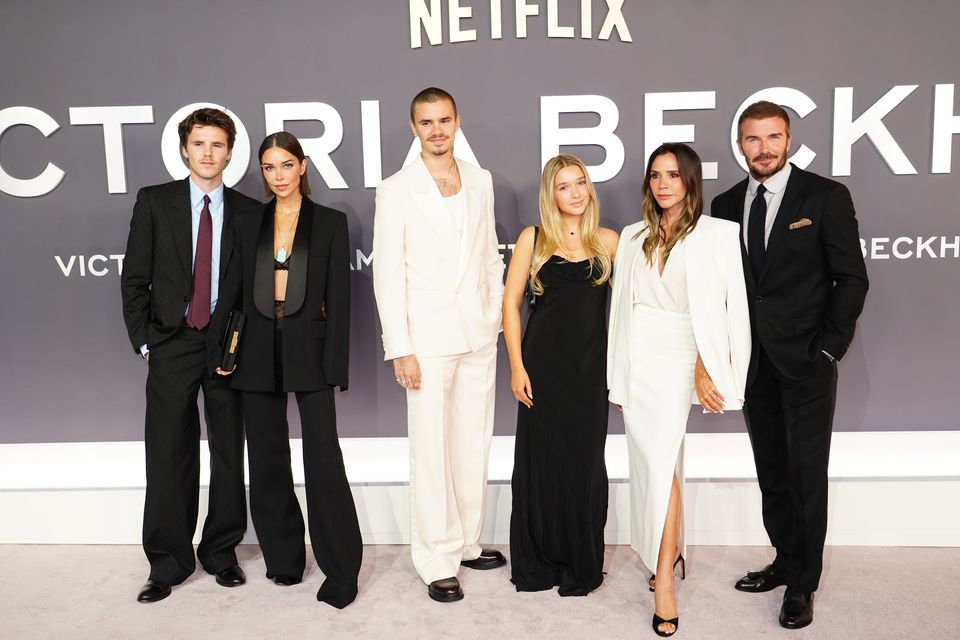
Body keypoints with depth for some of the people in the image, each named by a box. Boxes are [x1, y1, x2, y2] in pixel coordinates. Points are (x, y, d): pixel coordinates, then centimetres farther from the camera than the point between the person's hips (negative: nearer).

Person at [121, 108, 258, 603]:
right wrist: (143, 341, -2)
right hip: (172, 343, 0)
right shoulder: (154, 201, 4)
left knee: (229, 452, 7)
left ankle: (221, 552, 22)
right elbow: (134, 279, 3)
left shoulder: (247, 211, 5)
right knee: (169, 455, 3)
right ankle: (168, 562, 16)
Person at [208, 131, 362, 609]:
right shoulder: (248, 223, 10)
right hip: (258, 350, 4)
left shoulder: (330, 222, 1)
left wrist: (335, 365, -9)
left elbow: (338, 298, -3)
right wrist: (218, 349, 3)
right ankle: (283, 557, 25)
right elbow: (232, 291, 10)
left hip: (308, 349, -3)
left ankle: (341, 570, 3)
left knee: (323, 458, -6)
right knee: (267, 458, 10)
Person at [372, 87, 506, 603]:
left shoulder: (480, 181, 9)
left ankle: (467, 542, 27)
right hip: (428, 337, -4)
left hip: (479, 333, 5)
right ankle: (438, 561, 13)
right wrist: (399, 348, -11)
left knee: (474, 445, 12)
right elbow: (388, 274, -7)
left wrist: (498, 318, 10)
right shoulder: (396, 191, -4)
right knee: (432, 451, 0)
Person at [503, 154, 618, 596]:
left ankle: (581, 563, 25)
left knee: (585, 461, 7)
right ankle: (537, 563, 23)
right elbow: (511, 302, 1)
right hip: (543, 363, -1)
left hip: (591, 366, 1)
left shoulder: (607, 241, 7)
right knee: (541, 458, 6)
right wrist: (517, 366, -6)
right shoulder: (533, 239, 3)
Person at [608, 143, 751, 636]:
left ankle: (663, 581, -3)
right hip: (636, 358, 4)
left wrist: (707, 370, -13)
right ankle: (670, 554, 27)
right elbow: (621, 306, 11)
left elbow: (728, 308, -6)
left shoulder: (717, 234, -2)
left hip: (678, 360, -4)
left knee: (661, 460, -12)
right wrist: (617, 375, 10)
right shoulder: (633, 237, 11)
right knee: (651, 462, 7)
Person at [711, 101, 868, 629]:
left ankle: (802, 585, 17)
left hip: (806, 365, -4)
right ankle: (786, 561, 29)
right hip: (755, 366, 4)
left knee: (807, 476, 3)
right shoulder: (726, 205, 7)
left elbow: (852, 278, -5)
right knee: (772, 474, 14)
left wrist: (829, 347, -10)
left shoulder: (826, 197, -5)